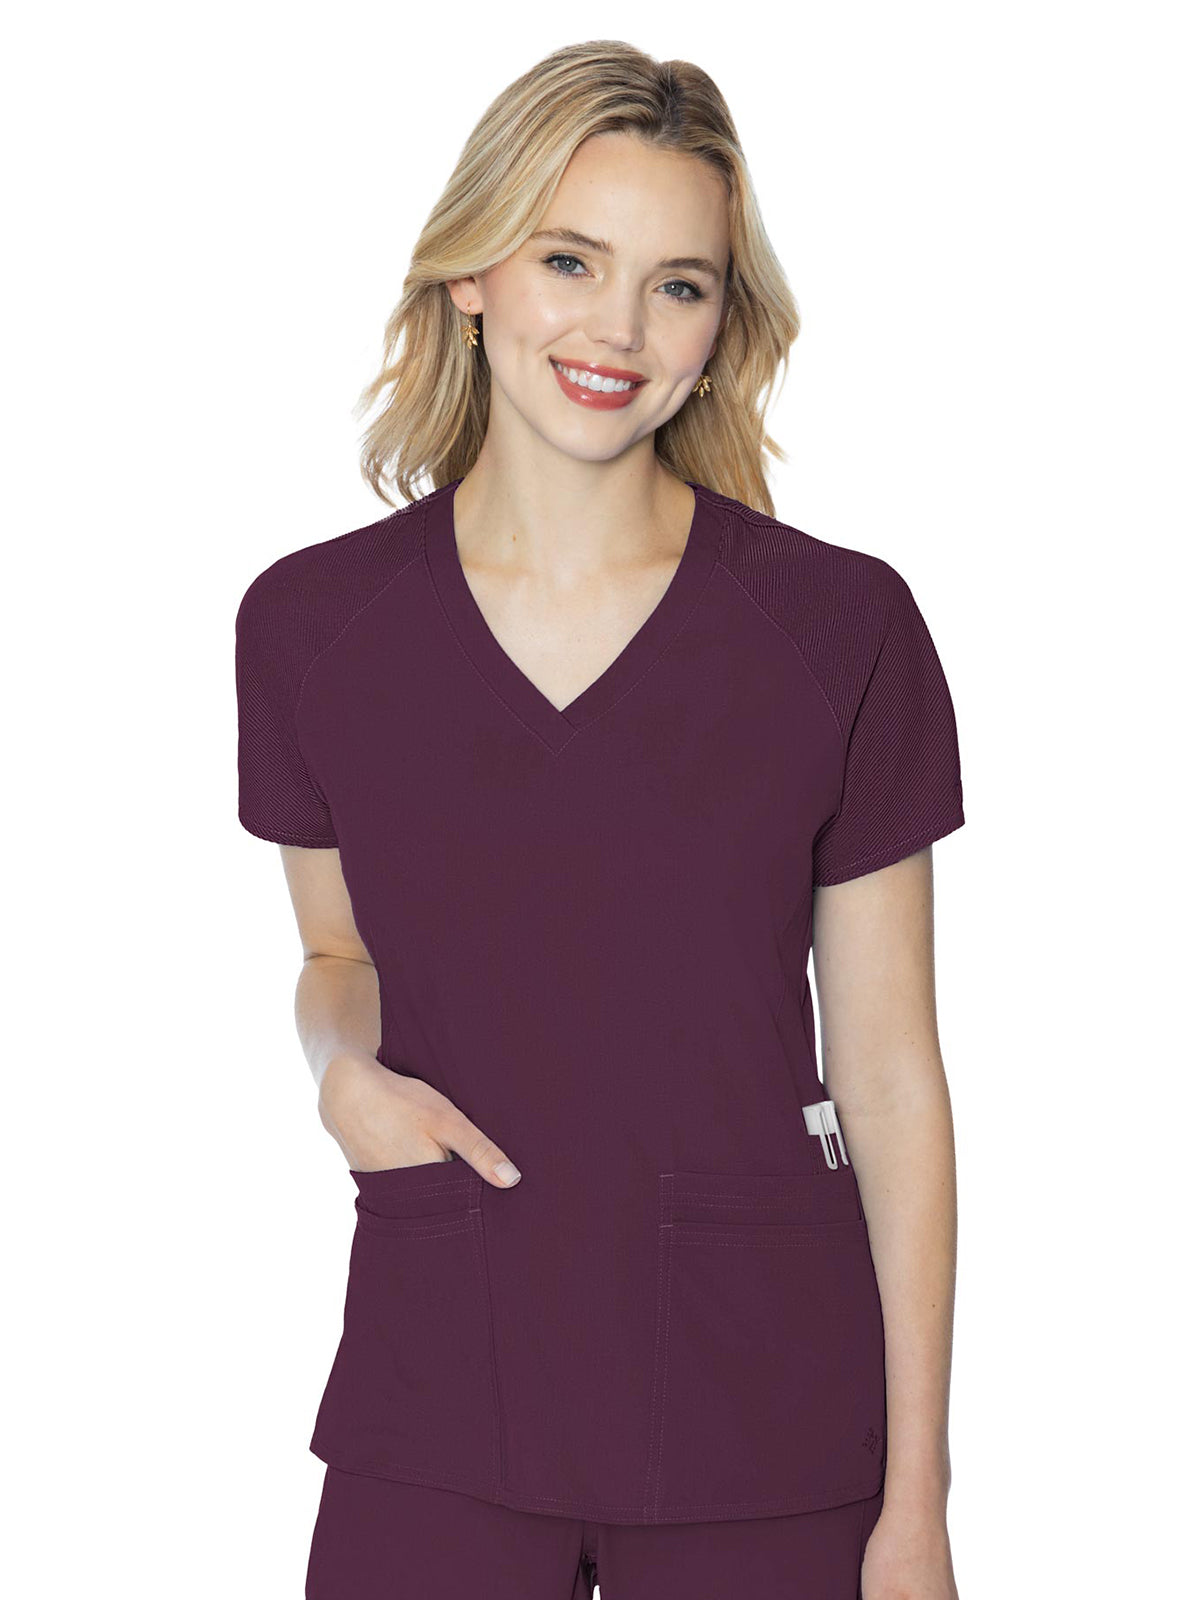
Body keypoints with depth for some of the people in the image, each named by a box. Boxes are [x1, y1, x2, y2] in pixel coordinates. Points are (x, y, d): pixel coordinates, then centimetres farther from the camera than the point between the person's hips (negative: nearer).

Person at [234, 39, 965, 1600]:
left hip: (763, 1427, -1)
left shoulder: (843, 631, -5)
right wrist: (346, 1069, -7)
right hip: (436, 1416, 2)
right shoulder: (310, 623, 0)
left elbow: (889, 1076, -2)